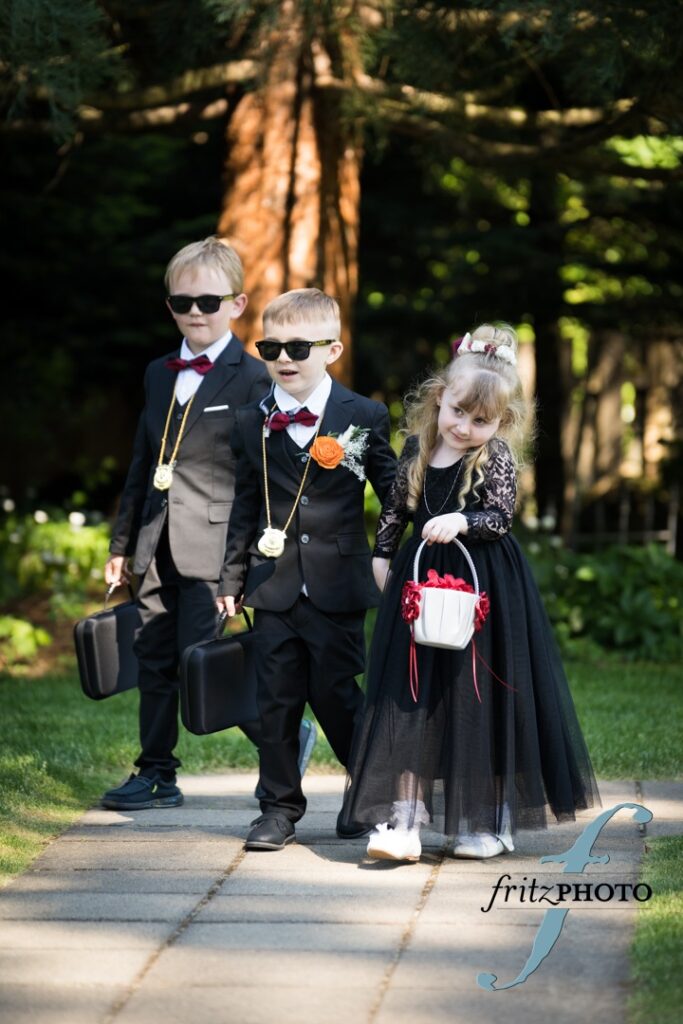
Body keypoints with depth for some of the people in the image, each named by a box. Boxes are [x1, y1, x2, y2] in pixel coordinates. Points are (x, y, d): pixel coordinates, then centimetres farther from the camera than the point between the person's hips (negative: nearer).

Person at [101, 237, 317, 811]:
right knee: (155, 660, 9)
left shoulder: (251, 379, -7)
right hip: (159, 547, 7)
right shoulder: (159, 374, 14)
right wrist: (122, 542, 20)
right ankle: (156, 775, 18)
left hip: (214, 544, -7)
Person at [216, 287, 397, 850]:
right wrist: (231, 581, 11)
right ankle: (280, 806, 17)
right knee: (276, 698, 6)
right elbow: (245, 510, 11)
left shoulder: (365, 418, -1)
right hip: (275, 587, 3)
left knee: (336, 695, 0)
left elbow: (395, 490, 5)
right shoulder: (251, 424, 6)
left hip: (338, 586, -3)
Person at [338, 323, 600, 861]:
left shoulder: (496, 457, -8)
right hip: (421, 581, 4)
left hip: (484, 589, -4)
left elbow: (499, 516, -16)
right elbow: (395, 508, 16)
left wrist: (462, 522, -32)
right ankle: (404, 821, -4)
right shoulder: (418, 449, 5)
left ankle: (489, 822, 18)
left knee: (481, 701, 4)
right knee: (410, 701, -2)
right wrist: (382, 556, 13)